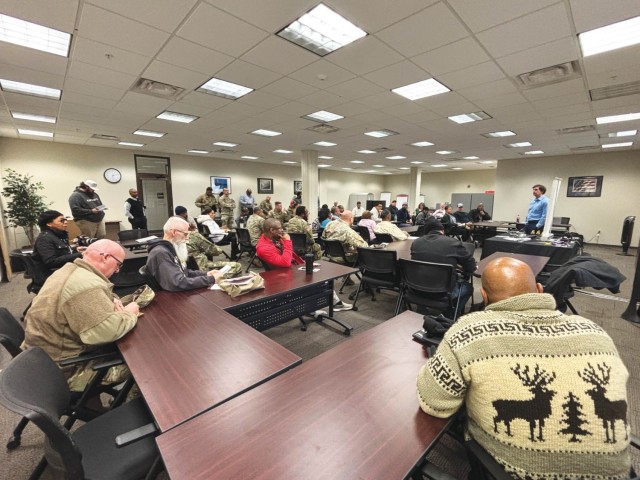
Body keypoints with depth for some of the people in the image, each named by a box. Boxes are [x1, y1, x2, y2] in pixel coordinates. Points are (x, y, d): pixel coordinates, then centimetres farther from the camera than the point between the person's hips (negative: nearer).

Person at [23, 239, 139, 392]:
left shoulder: (69, 270, 2)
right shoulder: (87, 284, -31)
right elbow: (109, 331, -38)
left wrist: (110, 302, -4)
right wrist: (128, 313, -18)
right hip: (64, 370, -10)